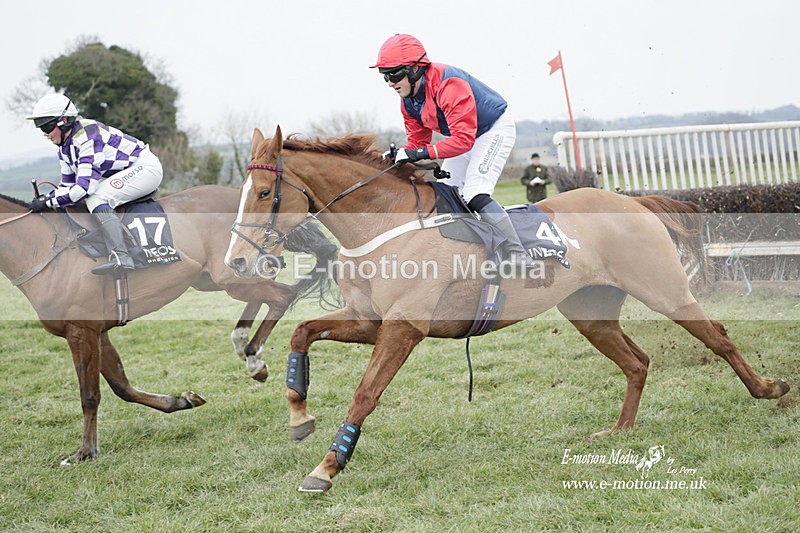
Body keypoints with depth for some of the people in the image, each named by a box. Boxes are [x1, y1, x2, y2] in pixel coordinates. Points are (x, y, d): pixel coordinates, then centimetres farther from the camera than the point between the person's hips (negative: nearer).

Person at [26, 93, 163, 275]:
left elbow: (85, 187, -29)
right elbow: (67, 186, 13)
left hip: (146, 167, -11)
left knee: (95, 198, -25)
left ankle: (121, 256, -38)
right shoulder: (65, 148, 7)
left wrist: (48, 202, -24)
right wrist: (44, 198, -6)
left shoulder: (88, 136, -24)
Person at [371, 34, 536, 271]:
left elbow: (463, 139, -39)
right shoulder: (408, 100, -6)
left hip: (495, 129, -10)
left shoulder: (448, 85, -35)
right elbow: (417, 140, 1)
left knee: (474, 194, -22)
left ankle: (519, 254, -19)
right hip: (465, 134, 10)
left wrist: (422, 153, -46)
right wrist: (401, 156, -20)